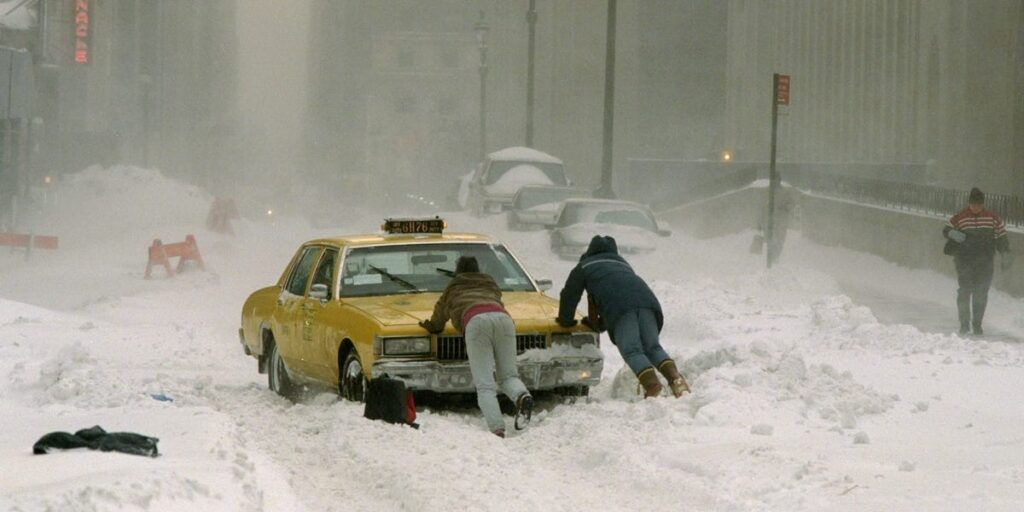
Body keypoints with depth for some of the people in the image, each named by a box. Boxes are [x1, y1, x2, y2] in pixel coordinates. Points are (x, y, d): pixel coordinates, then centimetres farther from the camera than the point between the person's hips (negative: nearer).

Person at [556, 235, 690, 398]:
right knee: (652, 347, 6)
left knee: (631, 351, -11)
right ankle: (675, 377, -20)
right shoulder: (622, 263, 46)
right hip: (645, 298, 5)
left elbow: (569, 295, 30)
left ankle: (652, 385, -35)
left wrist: (566, 321, 45)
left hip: (619, 306, -5)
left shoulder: (584, 266, 32)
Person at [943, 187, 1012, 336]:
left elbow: (1001, 237, 12)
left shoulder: (993, 219, 5)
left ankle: (977, 325, 7)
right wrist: (953, 233, -15)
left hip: (984, 261, 1)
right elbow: (946, 230, 8)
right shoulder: (960, 218, 1)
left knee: (981, 293, -1)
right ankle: (964, 324, 2)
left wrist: (1006, 254, 5)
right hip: (964, 260, -1)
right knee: (965, 291, -8)